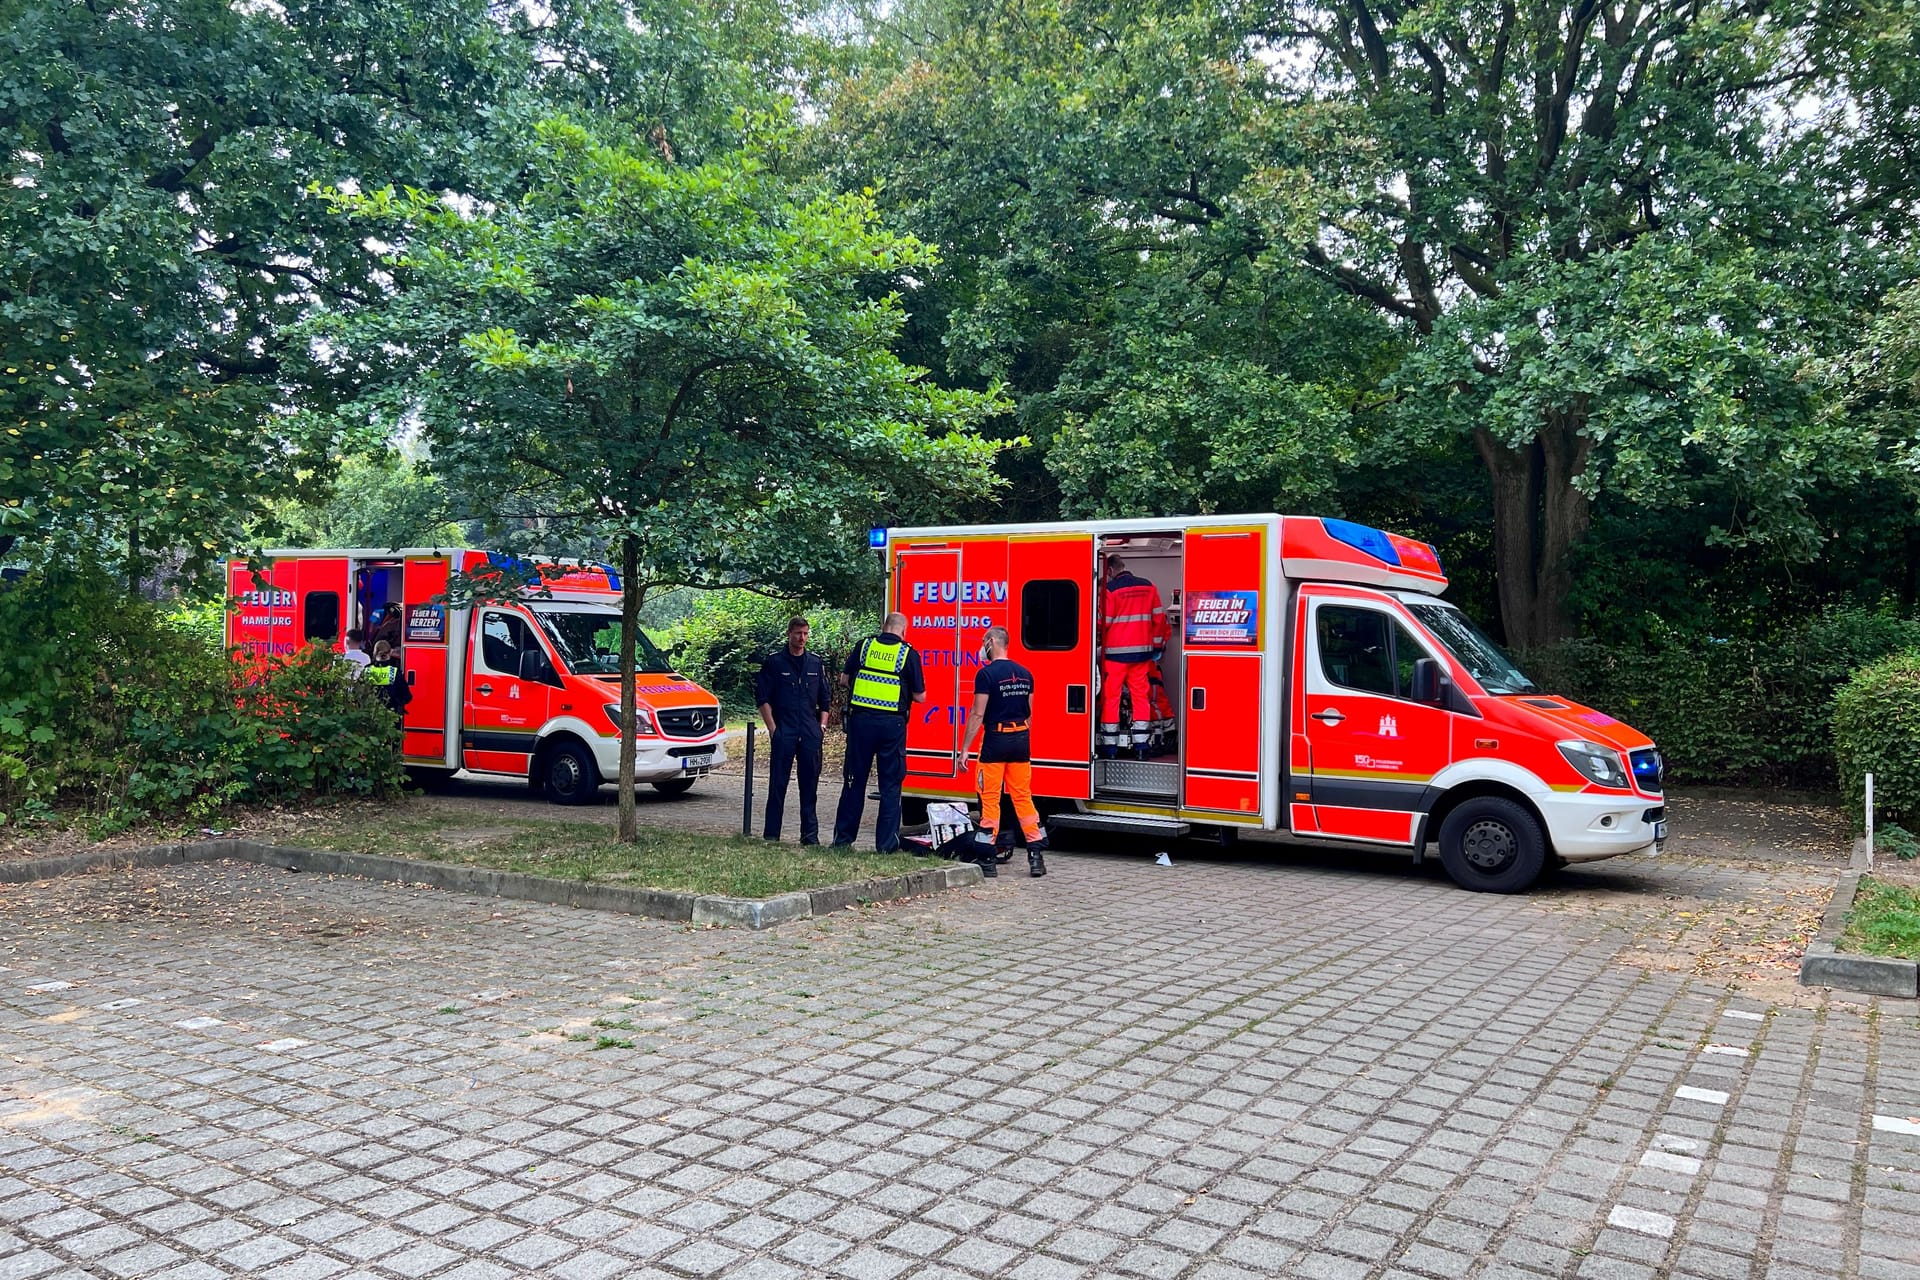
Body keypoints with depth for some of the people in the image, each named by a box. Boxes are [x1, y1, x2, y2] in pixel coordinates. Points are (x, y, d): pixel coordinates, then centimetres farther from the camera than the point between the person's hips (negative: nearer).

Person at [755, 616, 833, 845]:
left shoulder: (816, 662, 12)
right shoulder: (774, 661, 2)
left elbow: (825, 697, 18)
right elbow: (763, 698, 0)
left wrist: (822, 723, 7)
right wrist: (772, 728, -7)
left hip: (811, 732, 3)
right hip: (783, 732, -3)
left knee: (810, 785, 6)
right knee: (777, 784, -1)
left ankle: (810, 835, 12)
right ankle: (771, 835, 6)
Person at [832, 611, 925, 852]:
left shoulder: (864, 646, 5)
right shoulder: (908, 653, -1)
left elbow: (844, 679, 12)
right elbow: (920, 696, 1)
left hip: (861, 718, 2)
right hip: (892, 723, -2)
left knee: (854, 780, 11)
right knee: (890, 784, 6)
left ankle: (843, 838, 17)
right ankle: (886, 843, 6)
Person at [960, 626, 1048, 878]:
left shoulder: (987, 673, -11)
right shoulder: (1025, 673, 9)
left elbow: (978, 714, -13)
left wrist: (966, 748, -9)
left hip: (995, 740, -6)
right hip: (1022, 740, 6)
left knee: (989, 799, 1)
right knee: (1023, 796, 10)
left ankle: (986, 859, 4)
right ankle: (1036, 854, 7)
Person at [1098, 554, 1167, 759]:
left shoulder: (1110, 589, -8)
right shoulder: (1148, 587, 5)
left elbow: (1103, 622, -9)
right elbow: (1159, 618, 7)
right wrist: (1158, 645, 15)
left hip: (1116, 651, -4)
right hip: (1141, 650, 4)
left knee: (1111, 696, 4)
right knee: (1140, 696, 10)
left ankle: (1109, 747, 6)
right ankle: (1141, 747, 9)